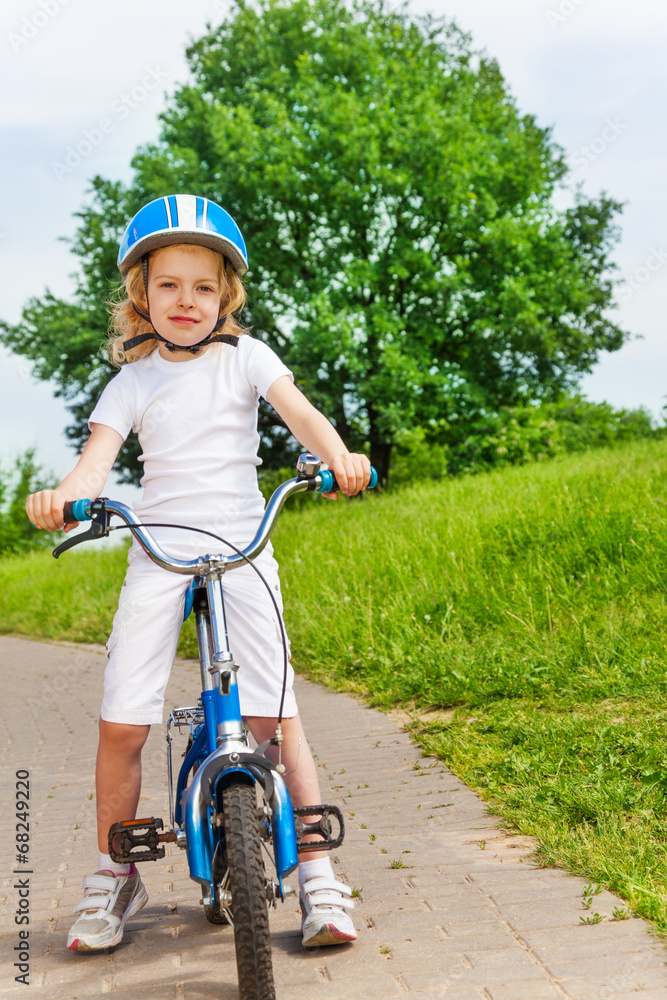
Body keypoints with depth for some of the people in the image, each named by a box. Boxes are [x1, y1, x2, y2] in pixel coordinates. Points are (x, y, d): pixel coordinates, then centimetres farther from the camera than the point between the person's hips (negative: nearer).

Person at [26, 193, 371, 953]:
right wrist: (63, 494, -28)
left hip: (241, 548, -1)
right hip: (157, 553, 1)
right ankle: (115, 876, 15)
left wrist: (338, 457, -30)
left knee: (273, 716, -8)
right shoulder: (132, 381, 9)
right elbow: (99, 454, -5)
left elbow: (298, 410, -8)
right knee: (121, 722, -5)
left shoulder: (245, 357, 7)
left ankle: (316, 870, 5)